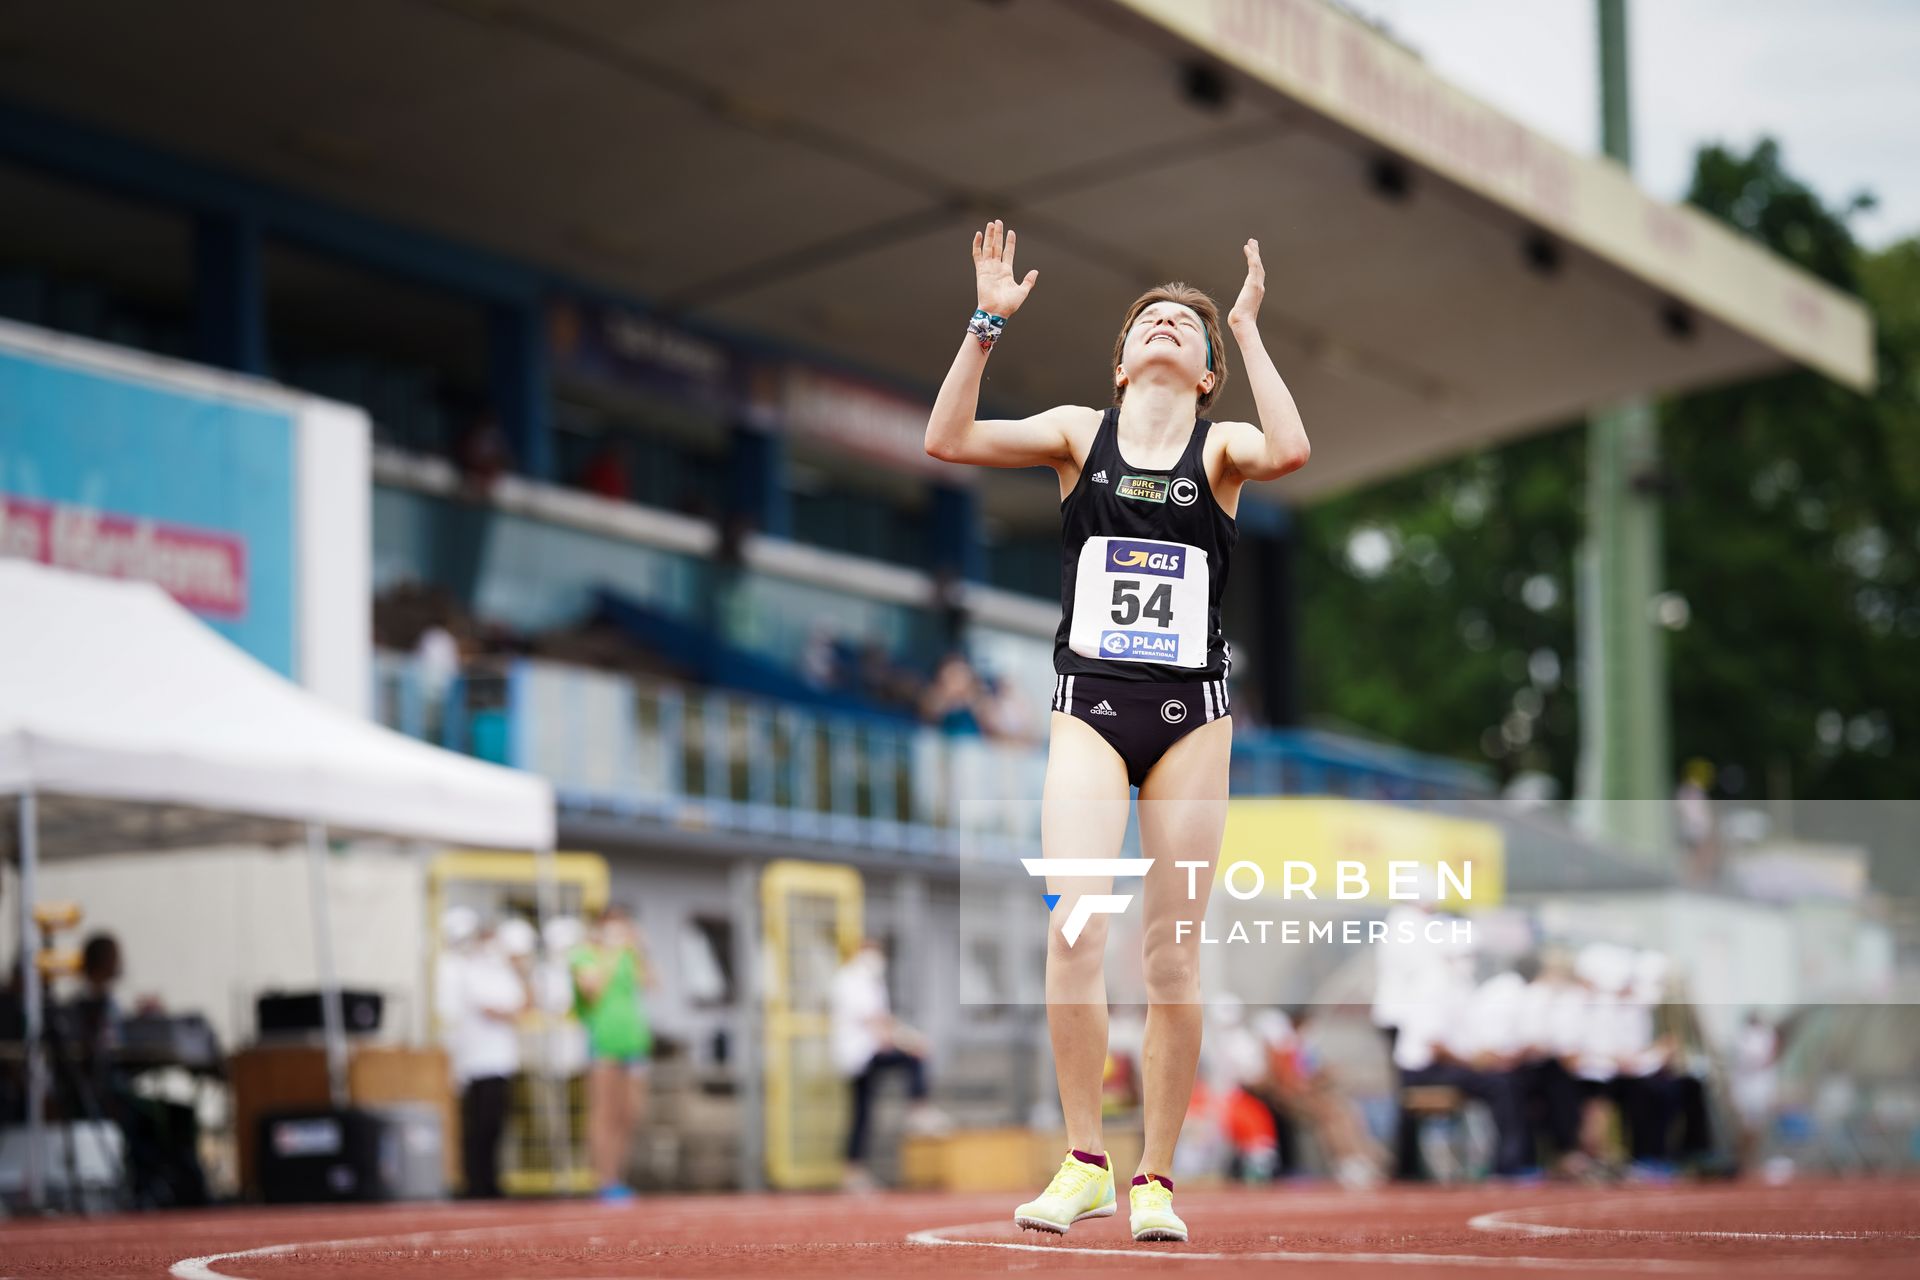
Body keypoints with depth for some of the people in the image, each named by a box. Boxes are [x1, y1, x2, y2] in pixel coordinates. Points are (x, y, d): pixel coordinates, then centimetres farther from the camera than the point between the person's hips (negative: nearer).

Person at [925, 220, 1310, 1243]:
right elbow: (947, 440, -6)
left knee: (1172, 957, 0)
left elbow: (1289, 452, -19)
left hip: (1192, 714, 0)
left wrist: (1248, 332, -13)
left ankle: (1156, 1177, 10)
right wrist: (988, 324, -11)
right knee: (1074, 926, -17)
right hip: (1089, 706, 0)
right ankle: (1083, 1164, -8)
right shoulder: (1080, 432, 7)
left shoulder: (1220, 449, 5)